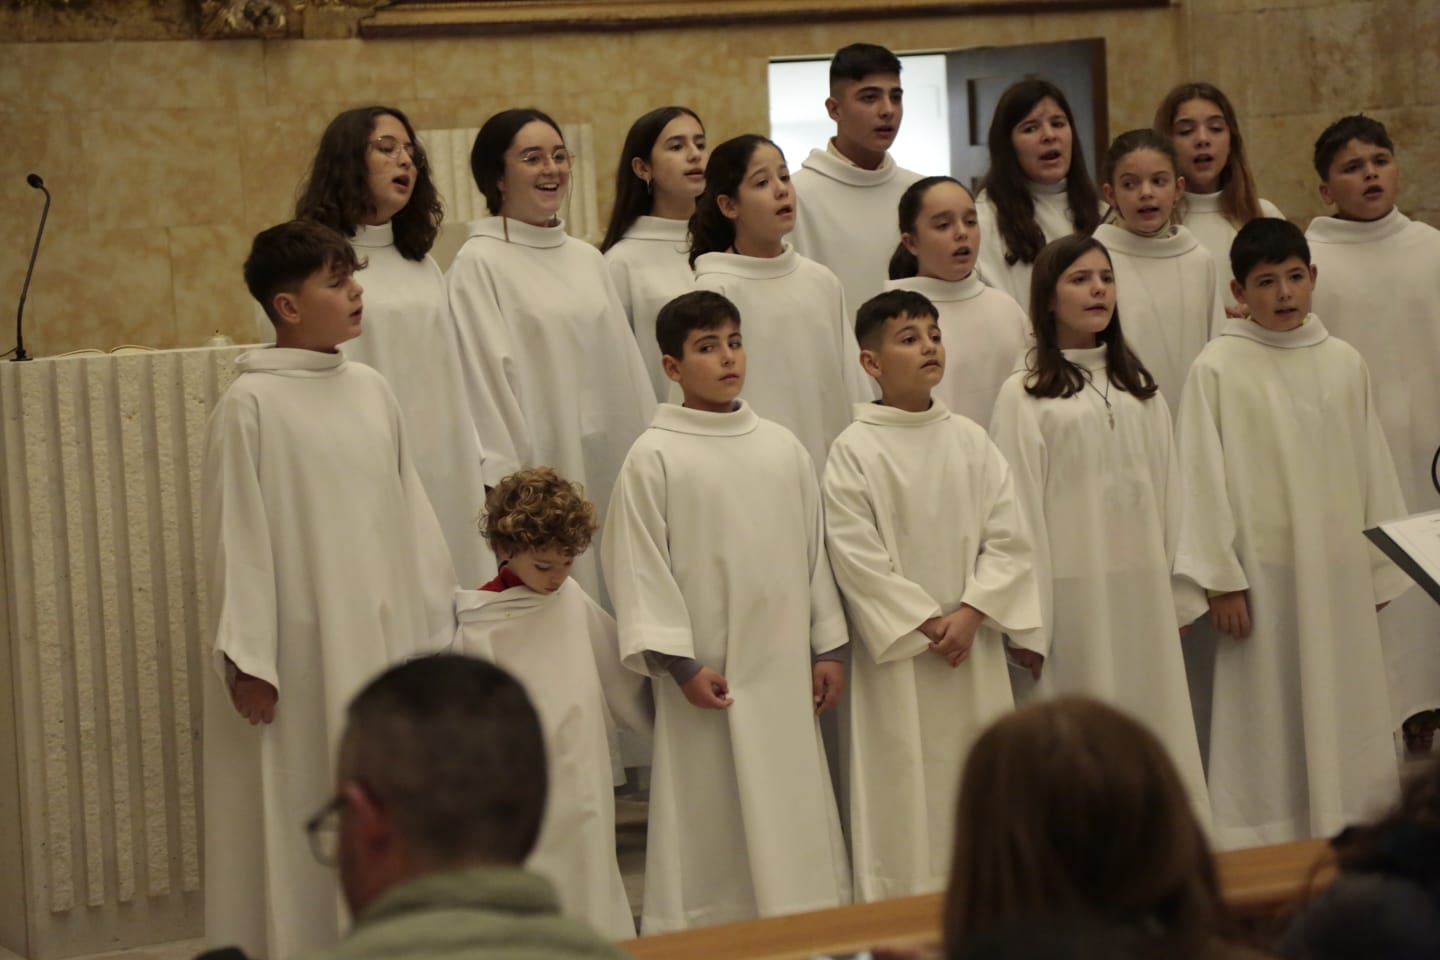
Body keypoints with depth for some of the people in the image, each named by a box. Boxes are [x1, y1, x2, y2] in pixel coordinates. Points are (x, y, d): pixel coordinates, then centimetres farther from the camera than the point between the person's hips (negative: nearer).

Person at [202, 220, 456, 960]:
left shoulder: (369, 390, 8)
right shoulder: (251, 403, -9)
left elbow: (408, 516, 11)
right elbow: (236, 537, -9)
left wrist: (429, 626, 10)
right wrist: (248, 661, -12)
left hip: (379, 639, 6)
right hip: (301, 651, -5)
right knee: (303, 815, 0)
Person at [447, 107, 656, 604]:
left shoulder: (587, 259, 13)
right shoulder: (479, 264, -5)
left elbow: (625, 367, 15)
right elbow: (484, 381, -10)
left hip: (609, 471, 6)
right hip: (540, 473, -6)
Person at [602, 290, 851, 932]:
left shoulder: (783, 448, 9)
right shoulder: (654, 457, -5)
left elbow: (814, 549, 13)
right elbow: (640, 566, -7)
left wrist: (828, 646, 10)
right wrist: (679, 662, -12)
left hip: (784, 670, 4)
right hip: (708, 675, -4)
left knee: (796, 811, 7)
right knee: (711, 825, -1)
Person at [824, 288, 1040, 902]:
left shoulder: (970, 442, 6)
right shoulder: (854, 450, -6)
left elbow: (1007, 539, 3)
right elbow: (856, 554, -11)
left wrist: (970, 612, -10)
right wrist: (925, 624, -12)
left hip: (974, 645, 4)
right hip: (897, 648, -4)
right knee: (903, 788, -2)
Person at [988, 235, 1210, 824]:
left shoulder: (1139, 389, 14)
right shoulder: (1025, 395, -3)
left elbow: (1166, 494, 14)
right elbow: (1018, 511, -6)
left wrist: (1180, 597, 10)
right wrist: (1026, 624, -9)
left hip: (1144, 593, 5)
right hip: (1072, 593, -5)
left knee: (1157, 725, 6)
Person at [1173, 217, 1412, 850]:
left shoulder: (1344, 363, 7)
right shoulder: (1218, 369, -5)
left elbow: (1373, 469, 12)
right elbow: (1204, 478, -5)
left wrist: (1379, 570, 11)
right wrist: (1221, 579, -8)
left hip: (1339, 569, 4)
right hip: (1265, 575, -4)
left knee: (1347, 715, 7)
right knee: (1269, 719, 0)